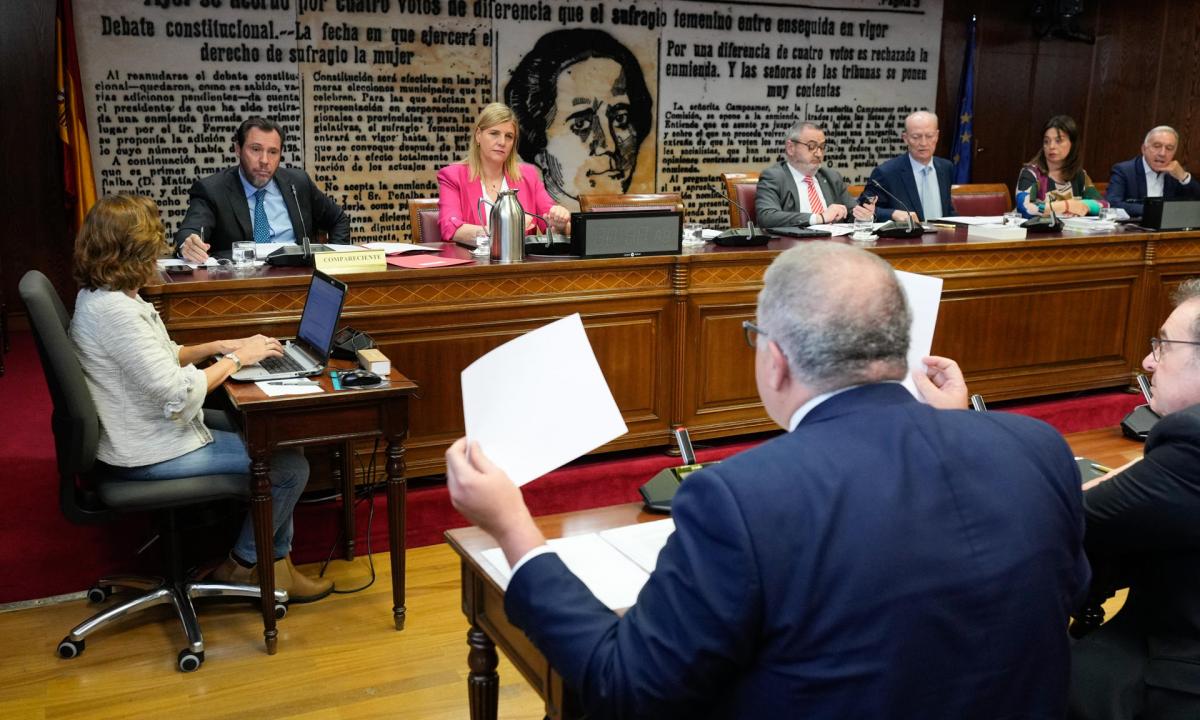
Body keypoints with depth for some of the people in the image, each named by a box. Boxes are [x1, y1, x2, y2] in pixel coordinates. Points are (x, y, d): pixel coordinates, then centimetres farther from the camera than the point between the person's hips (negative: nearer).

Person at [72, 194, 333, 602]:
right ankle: (243, 565, 15)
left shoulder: (102, 295, 5)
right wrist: (236, 359, -15)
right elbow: (179, 393, -29)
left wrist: (218, 347, 2)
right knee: (290, 466, -7)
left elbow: (160, 358, 15)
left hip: (147, 429, 11)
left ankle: (275, 559, 20)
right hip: (150, 456, -11)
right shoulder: (114, 312, -27)